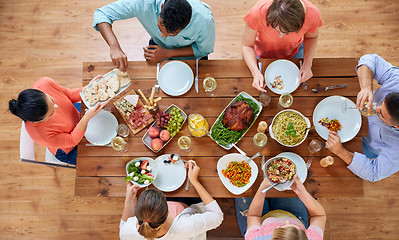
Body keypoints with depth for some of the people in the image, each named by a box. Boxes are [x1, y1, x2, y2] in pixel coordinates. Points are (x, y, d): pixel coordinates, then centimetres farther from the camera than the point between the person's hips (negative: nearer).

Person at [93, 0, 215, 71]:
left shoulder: (204, 20, -41)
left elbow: (204, 49, -20)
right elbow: (102, 14, -30)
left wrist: (167, 53, -28)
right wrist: (115, 47, -49)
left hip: (189, 54, -1)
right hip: (158, 46, 1)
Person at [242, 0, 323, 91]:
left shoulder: (312, 14, -35)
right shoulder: (258, 12, -41)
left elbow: (311, 38, -11)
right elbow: (246, 45, -25)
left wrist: (307, 65, -27)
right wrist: (256, 73, -40)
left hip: (294, 52, 1)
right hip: (262, 54, -1)